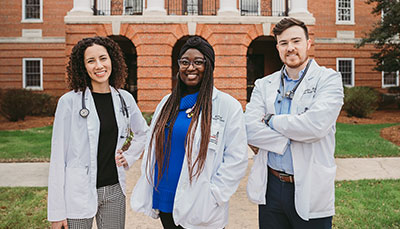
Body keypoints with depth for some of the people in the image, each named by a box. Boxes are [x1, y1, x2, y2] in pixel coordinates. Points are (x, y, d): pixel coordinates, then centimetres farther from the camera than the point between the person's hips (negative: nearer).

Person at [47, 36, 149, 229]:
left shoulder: (124, 98, 3)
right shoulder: (69, 101, -9)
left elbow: (143, 132, 21)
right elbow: (58, 156, -8)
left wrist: (128, 157, 5)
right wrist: (56, 211, -9)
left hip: (114, 191, 4)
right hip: (78, 194, -3)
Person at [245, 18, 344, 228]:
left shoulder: (328, 79, -4)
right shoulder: (263, 85, 6)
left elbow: (316, 125, -21)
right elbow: (250, 130, -6)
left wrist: (270, 120, -9)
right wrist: (290, 140, -16)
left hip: (310, 191, -3)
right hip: (270, 186, 3)